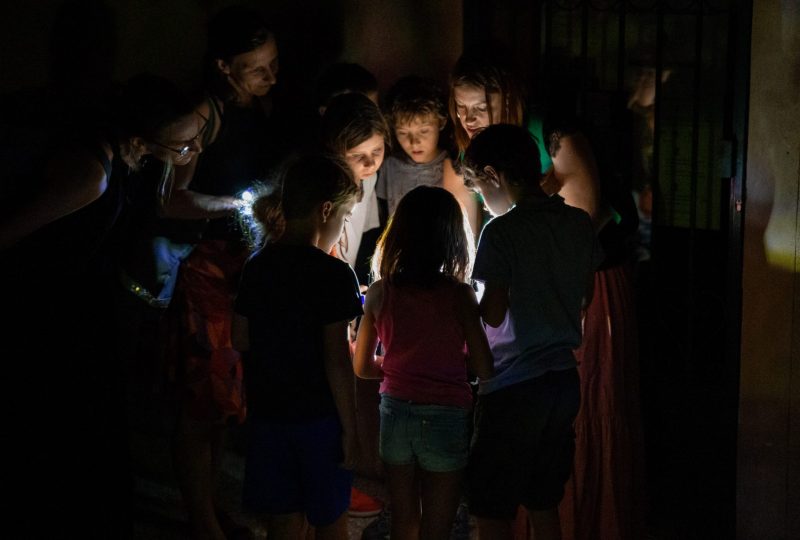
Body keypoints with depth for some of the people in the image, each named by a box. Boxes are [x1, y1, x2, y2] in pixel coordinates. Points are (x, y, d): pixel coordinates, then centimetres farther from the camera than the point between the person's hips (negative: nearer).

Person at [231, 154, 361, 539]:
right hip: (319, 417, -5)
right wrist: (349, 427, -10)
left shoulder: (257, 266, 3)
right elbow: (336, 360, -16)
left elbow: (240, 340, 9)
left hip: (267, 414, 5)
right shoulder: (333, 274, -14)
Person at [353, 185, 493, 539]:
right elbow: (484, 369, -12)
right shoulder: (458, 295, -13)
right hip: (445, 418, -3)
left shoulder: (380, 292, -3)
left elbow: (363, 367, 3)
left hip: (395, 413, 3)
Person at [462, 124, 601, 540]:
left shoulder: (502, 232, -16)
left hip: (513, 386, -7)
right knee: (544, 506, 17)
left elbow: (494, 315, -18)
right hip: (564, 379, 7)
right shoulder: (579, 223, 5)